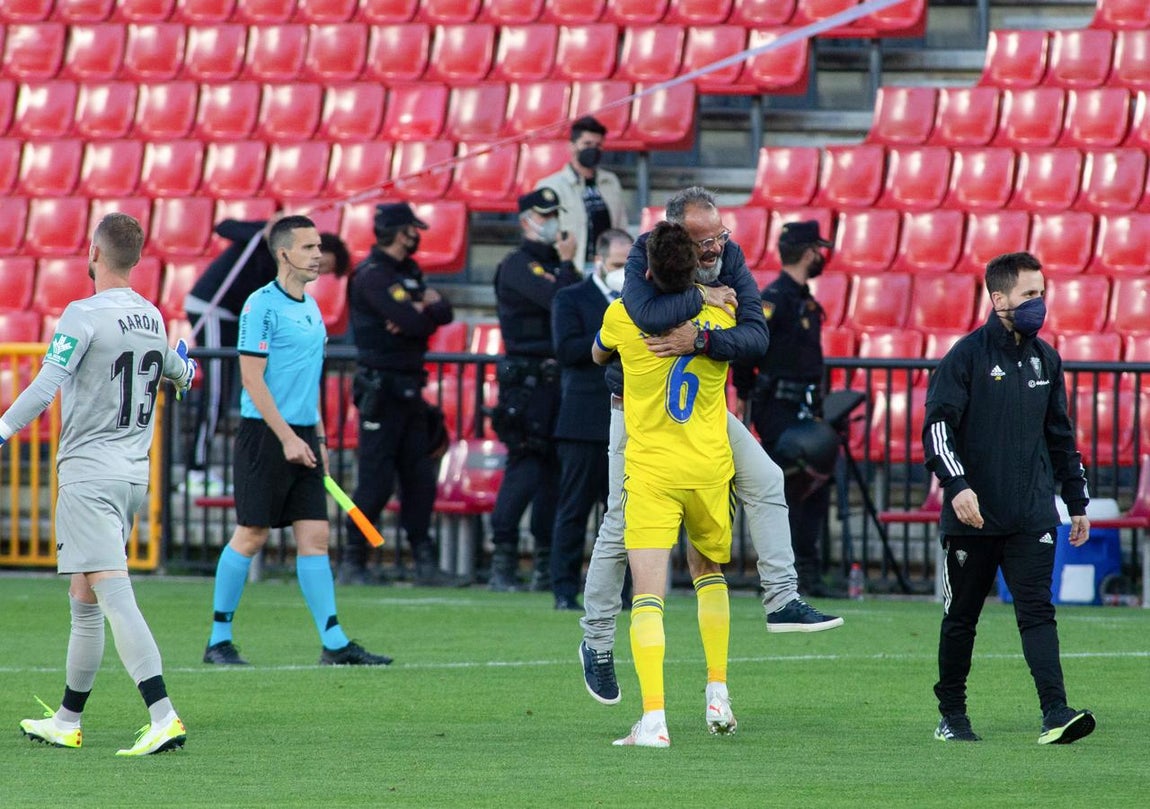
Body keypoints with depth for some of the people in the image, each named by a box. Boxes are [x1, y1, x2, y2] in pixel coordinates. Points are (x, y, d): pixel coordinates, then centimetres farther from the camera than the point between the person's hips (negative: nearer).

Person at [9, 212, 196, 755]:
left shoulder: (84, 315, -11)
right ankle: (66, 722, 24)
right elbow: (181, 376, 31)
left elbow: (44, 389, -20)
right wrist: (183, 367, 53)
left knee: (115, 596, -15)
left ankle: (164, 717, -27)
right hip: (135, 472, 8)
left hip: (89, 473, -8)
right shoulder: (152, 318, 11)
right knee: (84, 603, 17)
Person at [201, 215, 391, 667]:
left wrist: (318, 437, 17)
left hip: (301, 436, 7)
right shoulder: (262, 305, -11)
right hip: (265, 433, -7)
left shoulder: (310, 307, 14)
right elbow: (252, 379, -15)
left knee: (314, 536, 2)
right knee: (251, 535, -3)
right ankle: (219, 639, 7)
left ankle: (334, 643, 0)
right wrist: (287, 438, -18)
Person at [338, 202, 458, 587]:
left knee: (420, 477, 7)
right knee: (376, 480, -8)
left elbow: (444, 312, 7)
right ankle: (353, 562, -2)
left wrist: (423, 308, -13)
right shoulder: (372, 275, -13)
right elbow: (415, 323, -21)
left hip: (409, 389, 9)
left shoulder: (407, 272, 17)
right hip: (381, 390, -9)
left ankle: (425, 562, 10)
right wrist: (429, 309, 0)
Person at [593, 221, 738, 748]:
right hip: (710, 468, 3)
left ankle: (653, 718, -22)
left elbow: (598, 355, 16)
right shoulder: (721, 317, -1)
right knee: (708, 572, 26)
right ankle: (718, 694, 22)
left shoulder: (624, 318, -7)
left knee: (648, 595, -9)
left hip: (650, 473, -3)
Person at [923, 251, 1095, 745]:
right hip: (973, 516, -3)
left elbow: (1060, 436, 21)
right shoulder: (967, 356, -5)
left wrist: (1077, 502, 20)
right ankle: (951, 715, 21)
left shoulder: (1045, 360, 12)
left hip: (1032, 517, 3)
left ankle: (1055, 714, -18)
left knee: (1037, 611, -9)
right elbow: (937, 425, -12)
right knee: (961, 617, 8)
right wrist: (957, 485, -25)